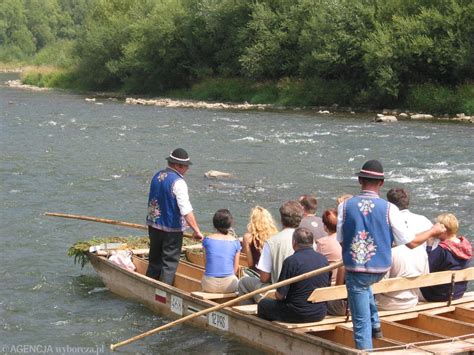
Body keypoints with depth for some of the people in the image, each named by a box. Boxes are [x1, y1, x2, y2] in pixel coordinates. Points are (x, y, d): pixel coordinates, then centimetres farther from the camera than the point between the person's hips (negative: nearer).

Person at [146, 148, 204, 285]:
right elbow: (186, 210, -25)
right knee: (170, 263, 2)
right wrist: (197, 231, -23)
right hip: (171, 229, -7)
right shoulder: (178, 182, -19)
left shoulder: (157, 176, 6)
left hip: (153, 226, 7)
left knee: (155, 260, 18)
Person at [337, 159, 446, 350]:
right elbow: (411, 242, -5)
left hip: (354, 269, -2)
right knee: (364, 283, 37)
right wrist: (433, 231, 13)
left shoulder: (345, 206, -9)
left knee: (361, 324, 6)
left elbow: (341, 240, 0)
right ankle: (375, 324, 31)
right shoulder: (389, 209, -11)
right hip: (380, 270, 2)